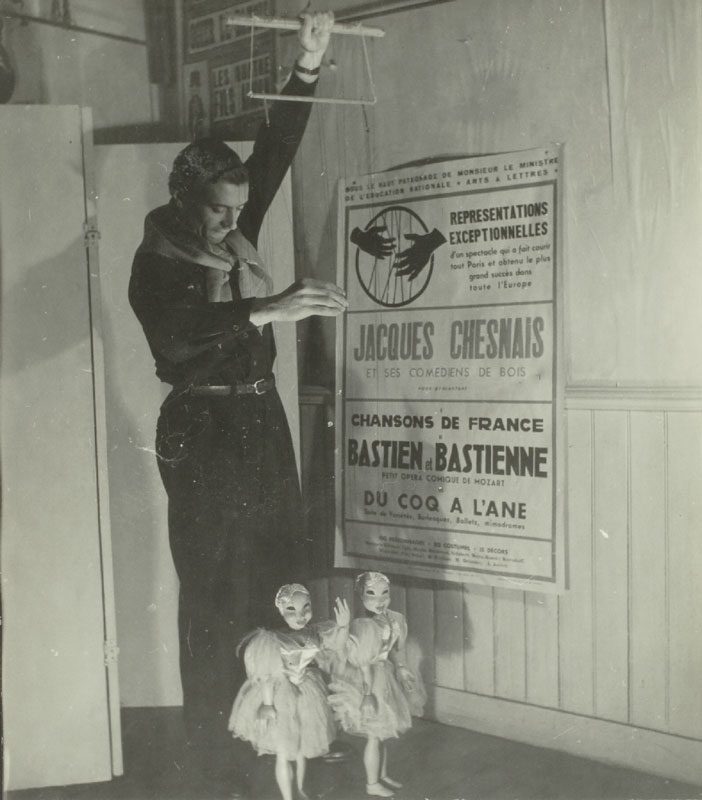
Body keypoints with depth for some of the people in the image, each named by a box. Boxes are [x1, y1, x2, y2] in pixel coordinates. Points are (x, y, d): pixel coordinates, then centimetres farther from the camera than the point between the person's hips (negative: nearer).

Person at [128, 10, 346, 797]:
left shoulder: (235, 235, 9)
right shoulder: (154, 261, -9)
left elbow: (276, 150, 8)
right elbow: (174, 339, -28)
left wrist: (308, 64, 1)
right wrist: (268, 309, -36)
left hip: (262, 421, 6)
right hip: (202, 430, -6)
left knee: (280, 577, 5)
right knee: (213, 593, -4)